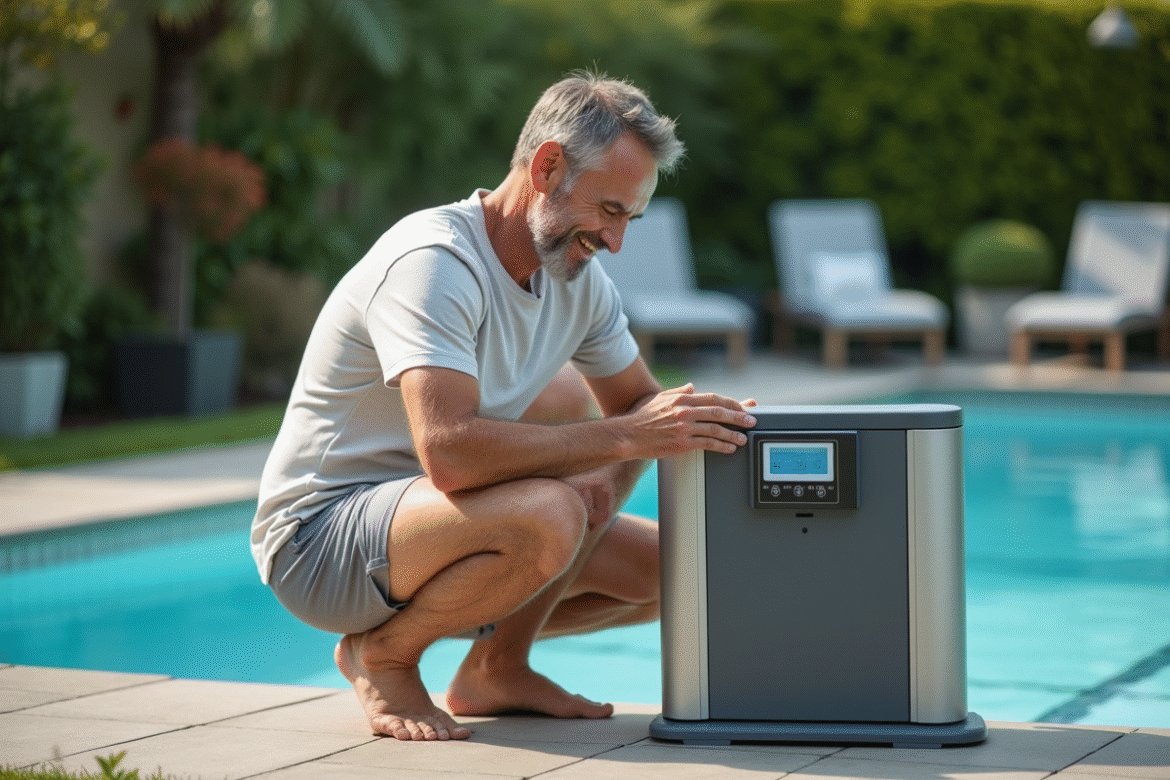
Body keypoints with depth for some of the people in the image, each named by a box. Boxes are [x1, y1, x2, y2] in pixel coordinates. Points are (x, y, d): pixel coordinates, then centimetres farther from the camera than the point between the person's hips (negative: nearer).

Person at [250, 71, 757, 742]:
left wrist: (696, 419, -11)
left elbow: (638, 401, 14)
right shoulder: (433, 261, -25)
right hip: (320, 535, -8)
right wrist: (624, 437, -34)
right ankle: (382, 656, -11)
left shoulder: (581, 281, 3)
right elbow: (451, 452, -37)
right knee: (547, 515, -35)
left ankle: (497, 668, 13)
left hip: (446, 523, 9)